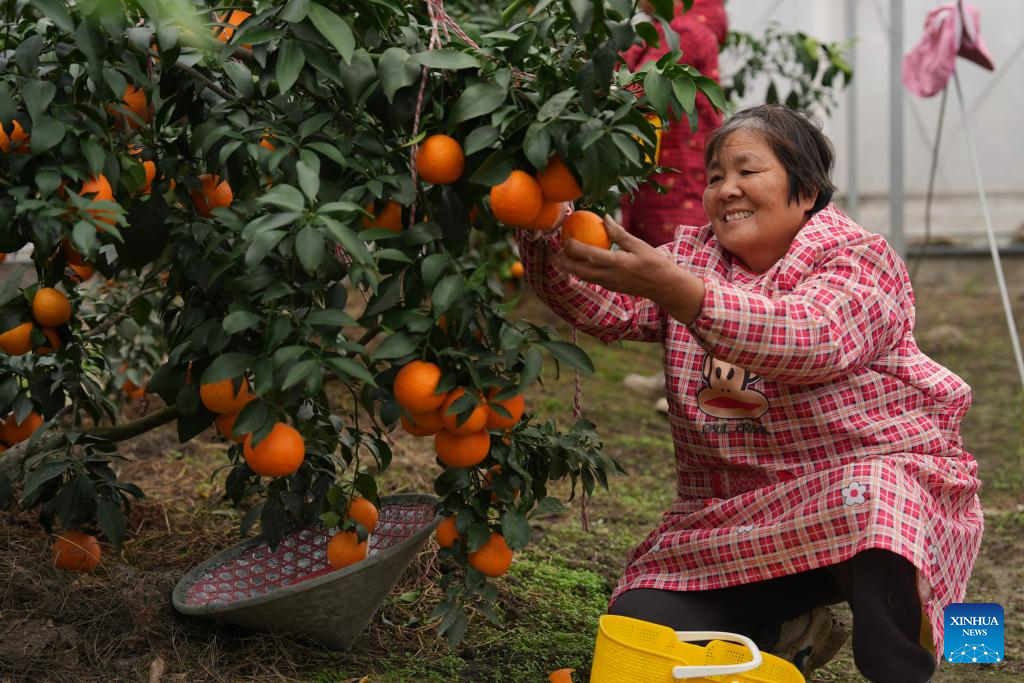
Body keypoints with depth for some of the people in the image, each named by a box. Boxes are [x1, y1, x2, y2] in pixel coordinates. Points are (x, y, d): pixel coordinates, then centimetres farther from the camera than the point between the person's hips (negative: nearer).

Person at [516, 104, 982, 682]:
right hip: (733, 519, 5)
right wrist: (545, 238, -26)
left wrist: (672, 288, -41)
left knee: (866, 506, -40)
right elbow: (604, 306, -6)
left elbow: (811, 338, -30)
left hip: (869, 474, -5)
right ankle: (787, 633, 15)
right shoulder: (694, 256, 10)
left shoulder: (860, 259, -8)